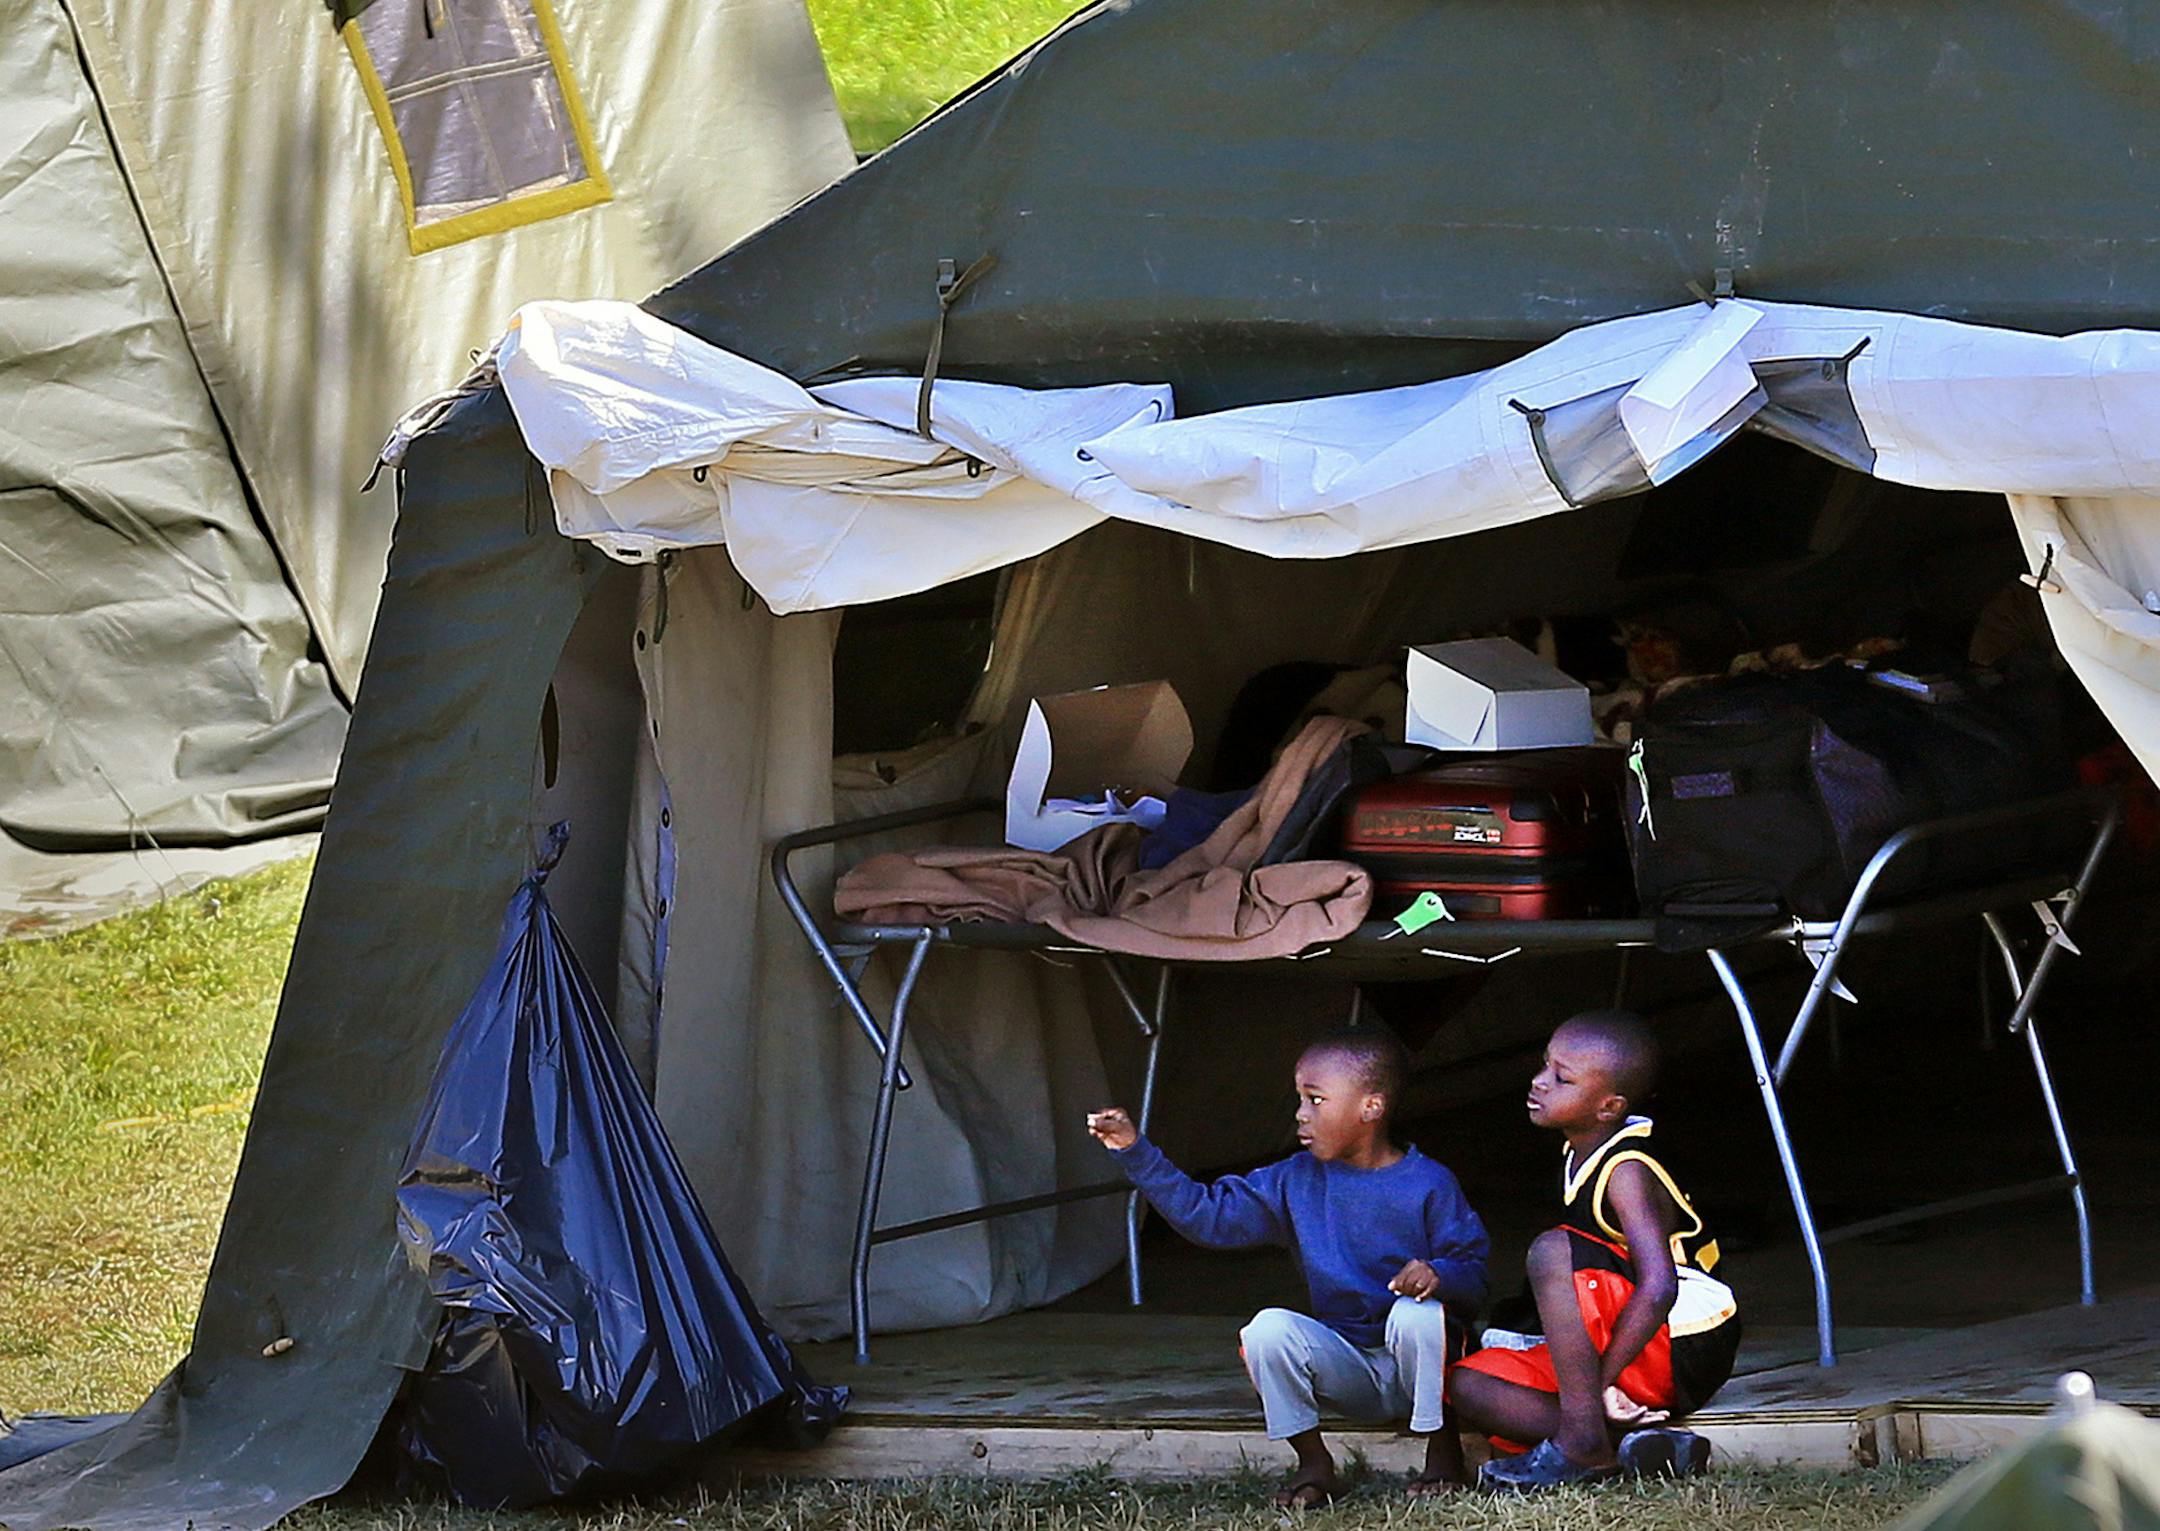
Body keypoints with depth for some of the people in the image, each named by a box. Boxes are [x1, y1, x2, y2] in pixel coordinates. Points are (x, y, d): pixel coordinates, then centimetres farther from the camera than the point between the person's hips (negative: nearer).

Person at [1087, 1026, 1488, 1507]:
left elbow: (1472, 1273, -9)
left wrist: (1438, 1274, -33)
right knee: (1267, 1328, -23)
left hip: (1413, 1358, -3)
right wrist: (1135, 1153, -3)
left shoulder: (1427, 1185, -8)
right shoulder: (1298, 1181, 5)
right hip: (1348, 1367, 3)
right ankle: (1313, 1464, -8)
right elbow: (1209, 1216, 3)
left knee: (1417, 1312, -36)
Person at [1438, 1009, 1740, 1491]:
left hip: (1682, 1349, -10)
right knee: (1467, 1385, -3)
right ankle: (1631, 1444, -20)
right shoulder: (1579, 1156, 8)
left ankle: (1582, 1441, -28)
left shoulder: (1627, 1172, -19)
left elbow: (1658, 1288, -30)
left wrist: (1599, 1381, -28)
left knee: (1552, 1250, -29)